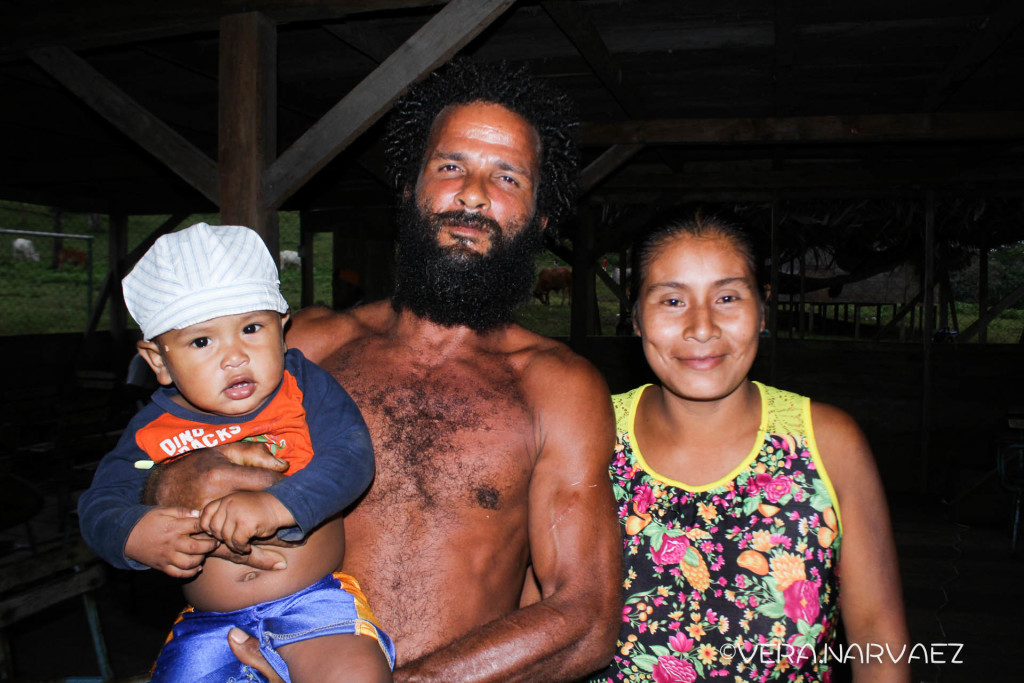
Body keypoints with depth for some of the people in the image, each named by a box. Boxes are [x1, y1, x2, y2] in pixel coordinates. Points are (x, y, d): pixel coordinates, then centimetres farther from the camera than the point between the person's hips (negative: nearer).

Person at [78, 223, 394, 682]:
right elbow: (99, 502, 6)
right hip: (210, 624, 3)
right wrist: (133, 536, -17)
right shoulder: (154, 431, 3)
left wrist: (277, 506, -28)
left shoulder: (305, 386, -3)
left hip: (316, 601, -2)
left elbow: (351, 457, -14)